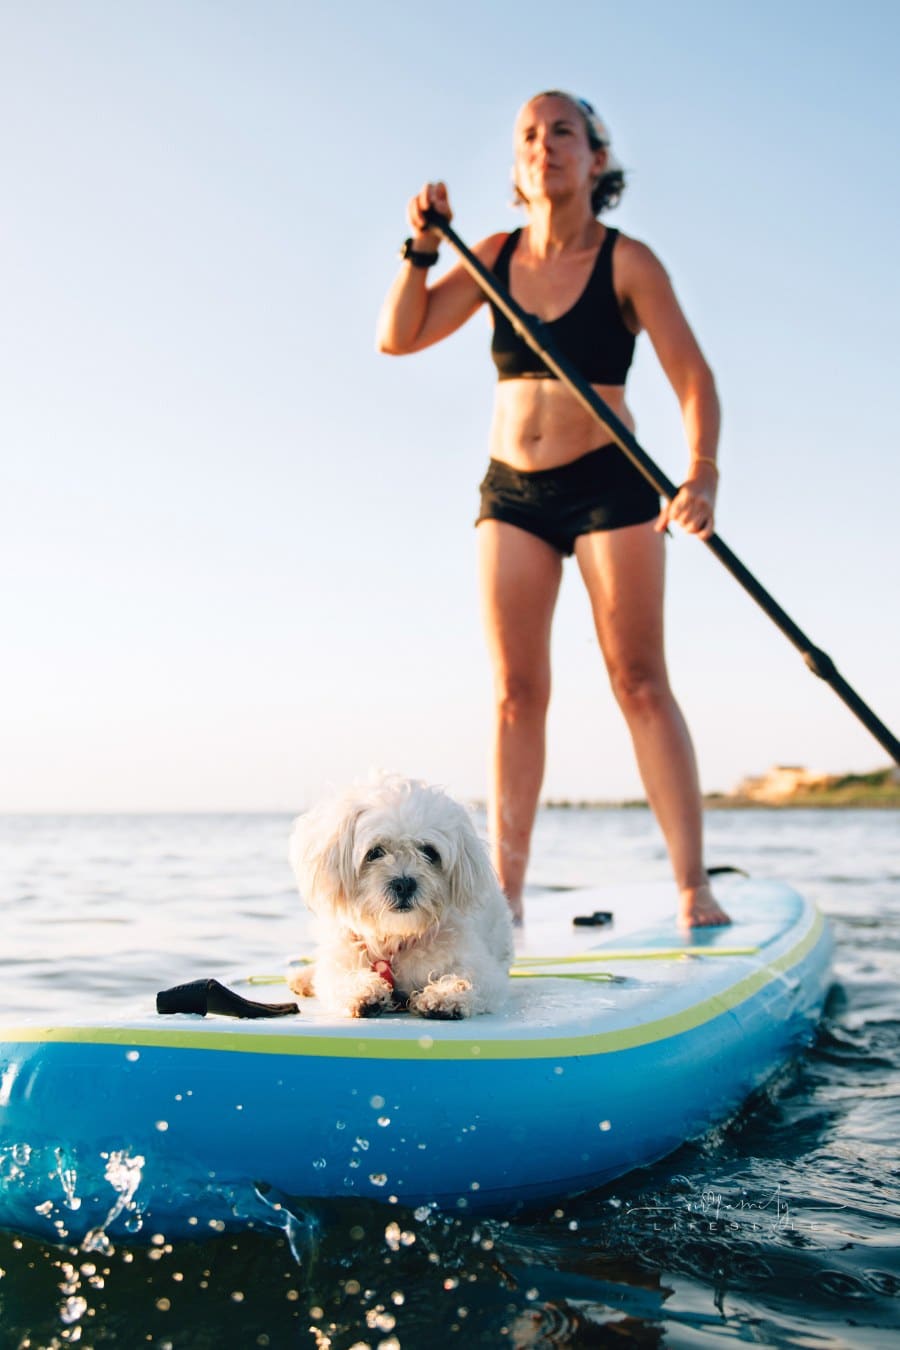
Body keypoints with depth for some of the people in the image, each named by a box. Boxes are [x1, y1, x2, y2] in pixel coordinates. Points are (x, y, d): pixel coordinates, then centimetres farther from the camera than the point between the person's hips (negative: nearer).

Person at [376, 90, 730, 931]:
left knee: (640, 681, -7)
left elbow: (693, 379, -11)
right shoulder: (496, 256, 8)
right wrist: (423, 243, -8)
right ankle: (505, 895, 2)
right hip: (510, 491, 4)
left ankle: (693, 888, -5)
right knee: (515, 692, 0)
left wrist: (701, 476, -27)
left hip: (608, 484, -3)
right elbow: (398, 336, 4)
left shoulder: (627, 262, -4)